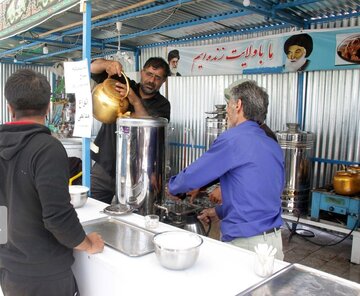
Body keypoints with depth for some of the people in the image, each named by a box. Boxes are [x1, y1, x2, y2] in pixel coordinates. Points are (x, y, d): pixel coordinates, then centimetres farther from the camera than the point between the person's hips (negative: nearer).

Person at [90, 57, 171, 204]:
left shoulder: (162, 105, 2)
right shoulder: (123, 85, 8)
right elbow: (93, 68, 3)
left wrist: (136, 102, -25)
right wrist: (108, 64, -18)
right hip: (103, 167, 2)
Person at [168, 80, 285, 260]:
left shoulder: (234, 139, -15)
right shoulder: (274, 147, 8)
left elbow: (193, 176, -10)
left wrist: (172, 187, 12)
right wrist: (220, 211, 24)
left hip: (245, 244, -7)